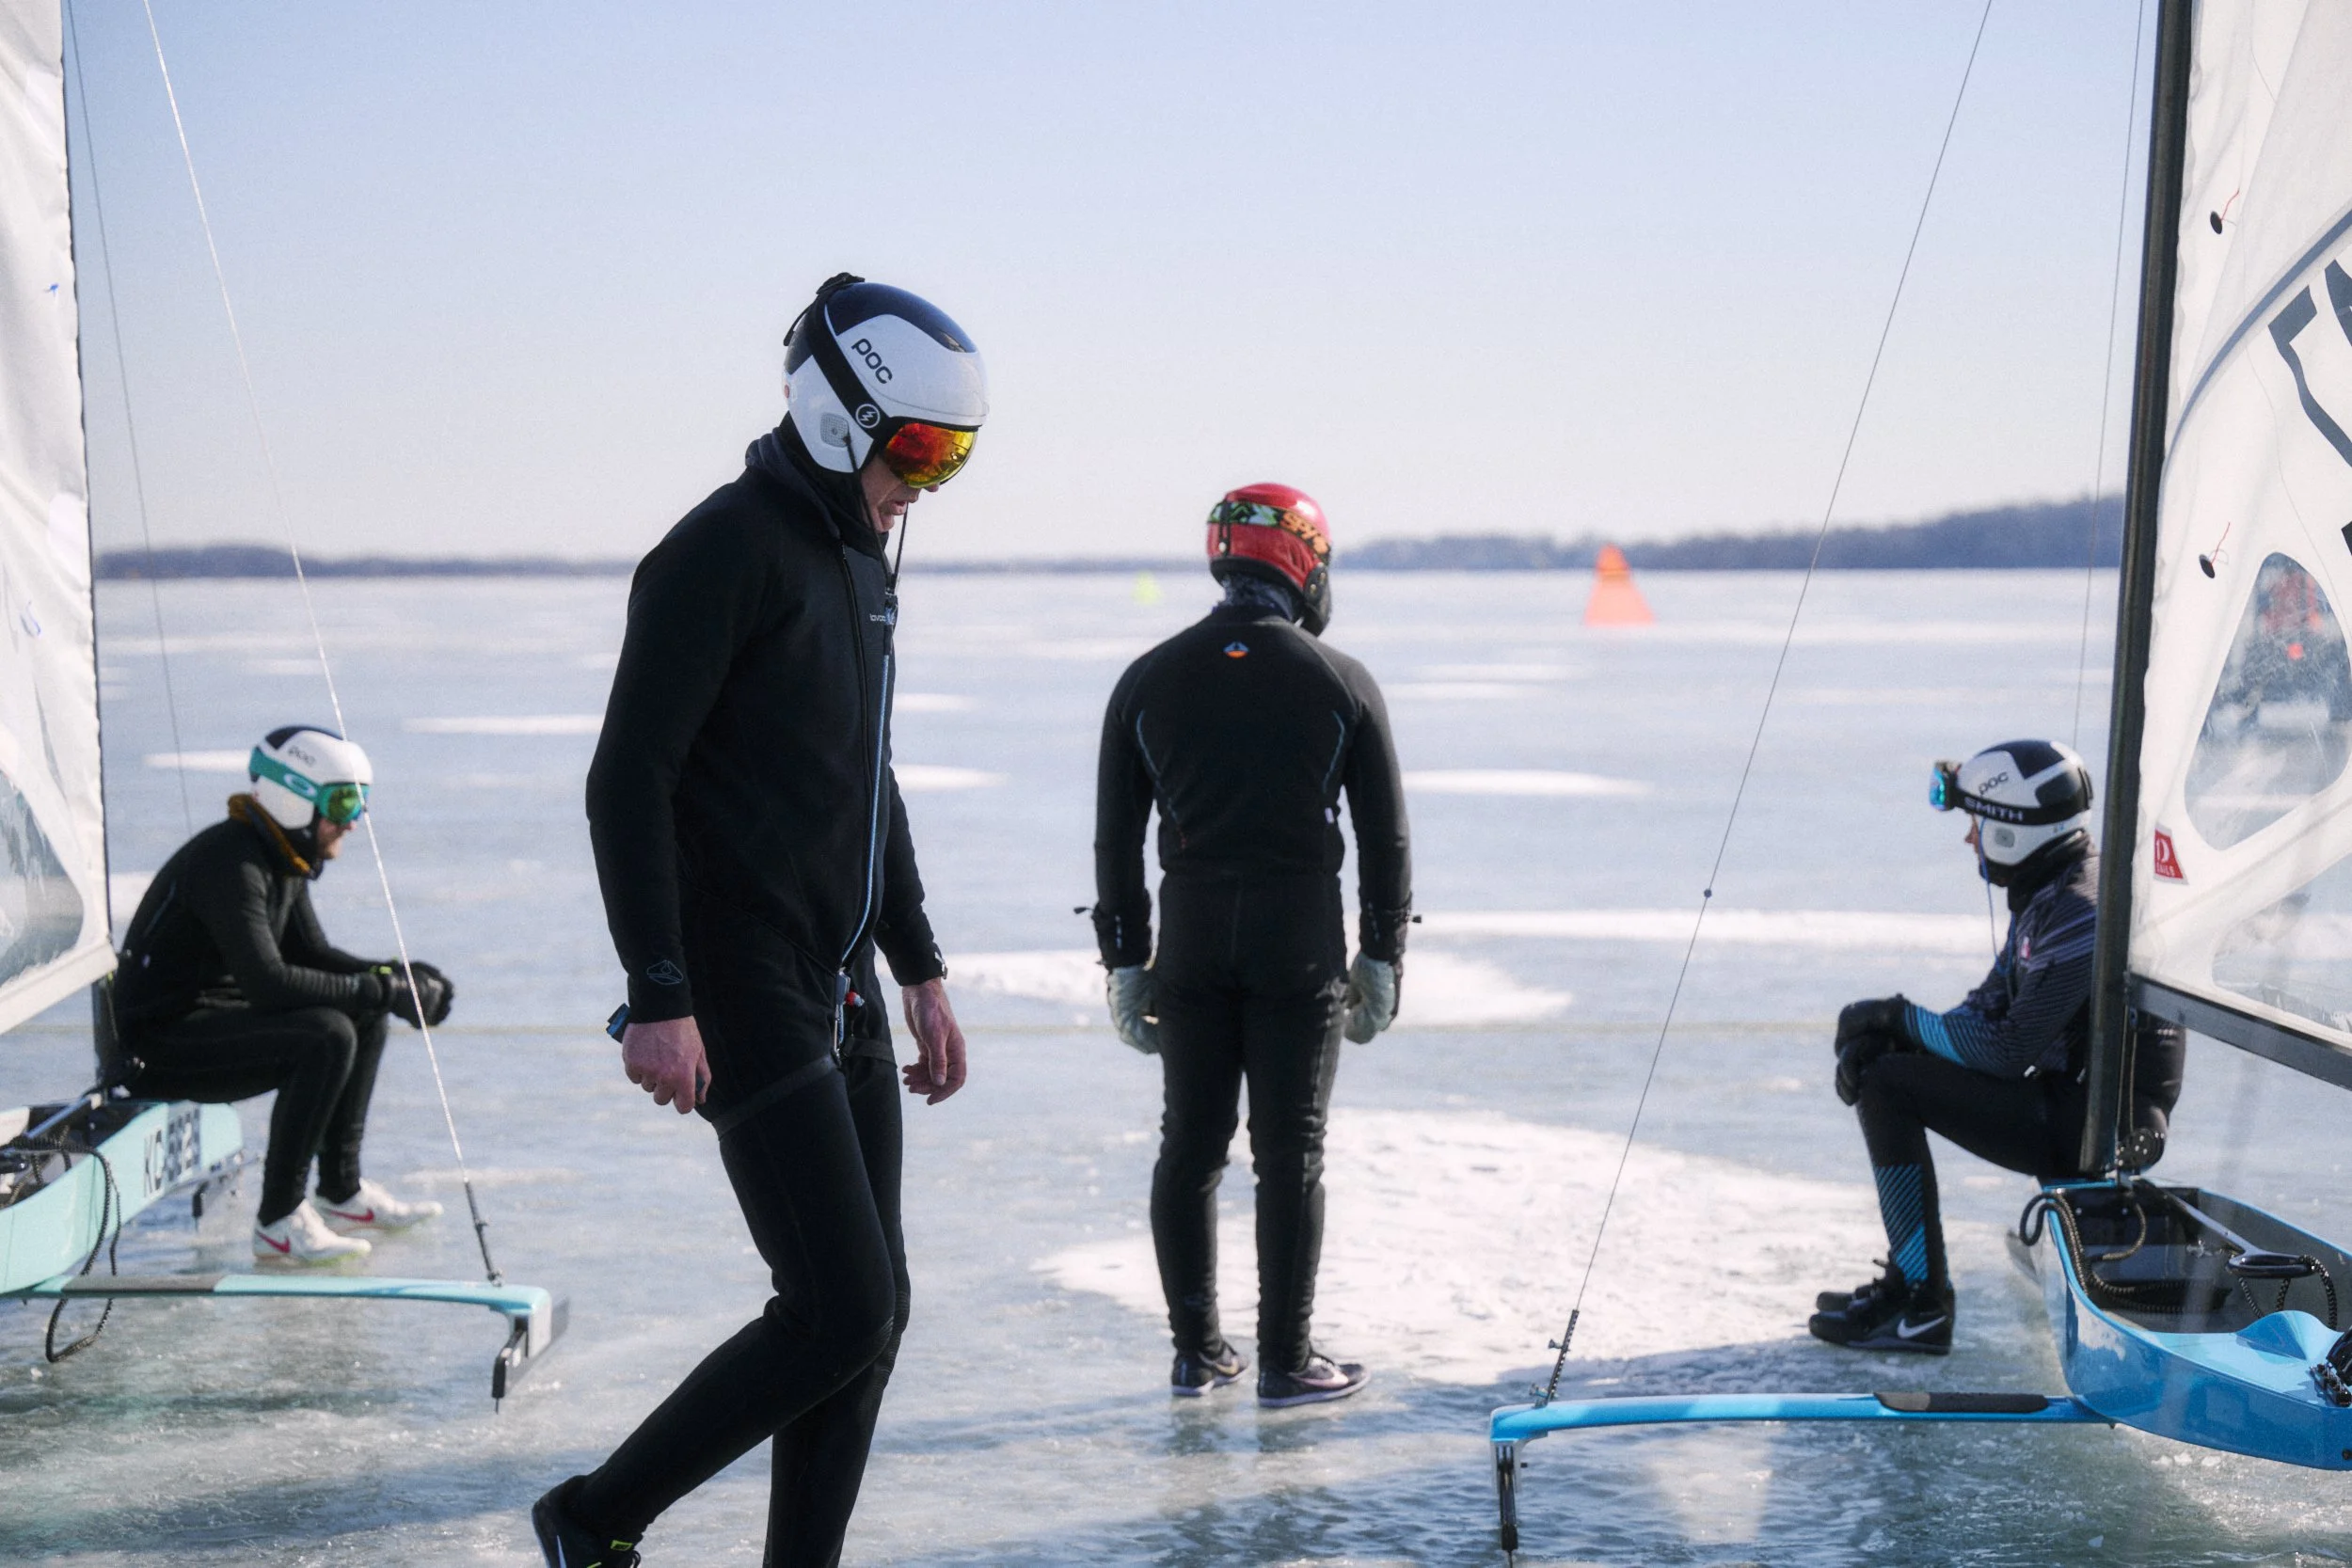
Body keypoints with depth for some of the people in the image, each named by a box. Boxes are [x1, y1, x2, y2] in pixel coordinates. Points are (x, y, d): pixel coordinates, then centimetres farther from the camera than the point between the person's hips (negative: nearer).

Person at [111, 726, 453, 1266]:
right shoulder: (230, 863, -23)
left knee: (365, 1017, 8)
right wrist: (379, 989, -25)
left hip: (220, 1011, 10)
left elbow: (313, 954, 16)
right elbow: (267, 982, -31)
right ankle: (278, 1221, -21)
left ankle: (341, 1192, 11)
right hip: (163, 1038, -10)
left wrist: (398, 977, -1)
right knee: (326, 1037, -27)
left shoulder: (283, 857, 9)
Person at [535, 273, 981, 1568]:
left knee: (872, 1311, 8)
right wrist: (659, 1000, -22)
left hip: (840, 989, 9)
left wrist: (920, 969, 23)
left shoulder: (861, 564, 16)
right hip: (743, 991, -9)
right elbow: (628, 781, -17)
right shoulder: (724, 552, -13)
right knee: (840, 1313, -10)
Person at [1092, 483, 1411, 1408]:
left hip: (1191, 941, 3)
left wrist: (1126, 963, 11)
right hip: (1301, 946, -2)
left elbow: (1116, 839, 5)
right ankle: (1284, 1362, 7)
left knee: (1188, 1148, 11)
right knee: (1290, 1157, 2)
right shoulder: (1341, 683, -2)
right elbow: (1385, 835, 0)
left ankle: (1196, 1352, 16)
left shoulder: (1150, 681, 4)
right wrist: (1381, 958, 9)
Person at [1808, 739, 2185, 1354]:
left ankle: (1923, 1307, -11)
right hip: (2074, 1102, 10)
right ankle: (1906, 1278, 11)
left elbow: (2007, 1053, -23)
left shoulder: (2081, 915, -22)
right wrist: (1880, 1033, -4)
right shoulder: (2046, 893, 11)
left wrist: (1901, 1019, -10)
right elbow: (1990, 1007, 12)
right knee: (1876, 1059, 10)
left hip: (2100, 1129, -10)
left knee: (1889, 1084, -16)